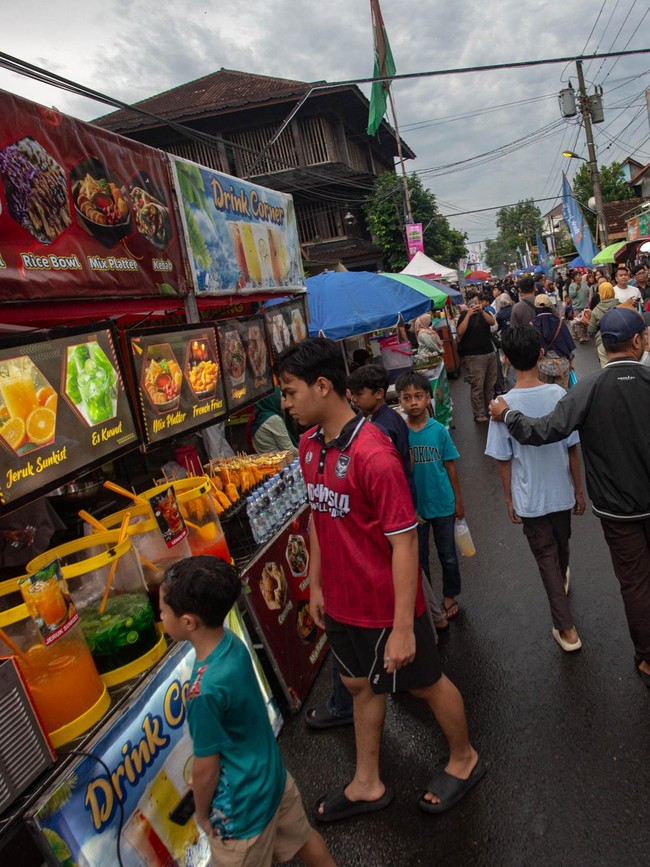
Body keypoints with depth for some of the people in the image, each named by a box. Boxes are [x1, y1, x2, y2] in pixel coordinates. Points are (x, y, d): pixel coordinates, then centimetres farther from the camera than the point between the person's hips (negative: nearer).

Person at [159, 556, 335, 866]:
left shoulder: (205, 691, -36)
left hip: (242, 807, -6)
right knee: (301, 836, 29)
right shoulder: (231, 642, -15)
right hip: (273, 775, 6)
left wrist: (202, 814, -2)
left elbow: (206, 770, -22)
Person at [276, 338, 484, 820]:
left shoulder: (373, 455, -28)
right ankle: (367, 785, 46)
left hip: (385, 605, -7)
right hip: (341, 602, 8)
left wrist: (403, 627, -23)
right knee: (361, 684, 24)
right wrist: (316, 584, 13)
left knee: (425, 684, 17)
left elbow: (404, 542, -26)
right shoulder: (309, 445, -3)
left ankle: (464, 759, 46)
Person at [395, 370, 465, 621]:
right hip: (414, 507, 0)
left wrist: (458, 500, 3)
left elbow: (450, 466, -1)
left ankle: (449, 597, 37)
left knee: (448, 555, 16)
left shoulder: (439, 430, -9)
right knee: (418, 557, 15)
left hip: (443, 504, 0)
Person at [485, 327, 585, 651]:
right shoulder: (558, 395, -14)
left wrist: (509, 500, 2)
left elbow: (504, 461, -12)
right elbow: (572, 450, -6)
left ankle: (567, 629, 15)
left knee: (546, 557, 11)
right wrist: (579, 490, 6)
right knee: (561, 545, 27)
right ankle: (562, 581, 58)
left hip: (530, 499, -3)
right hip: (561, 493, 3)